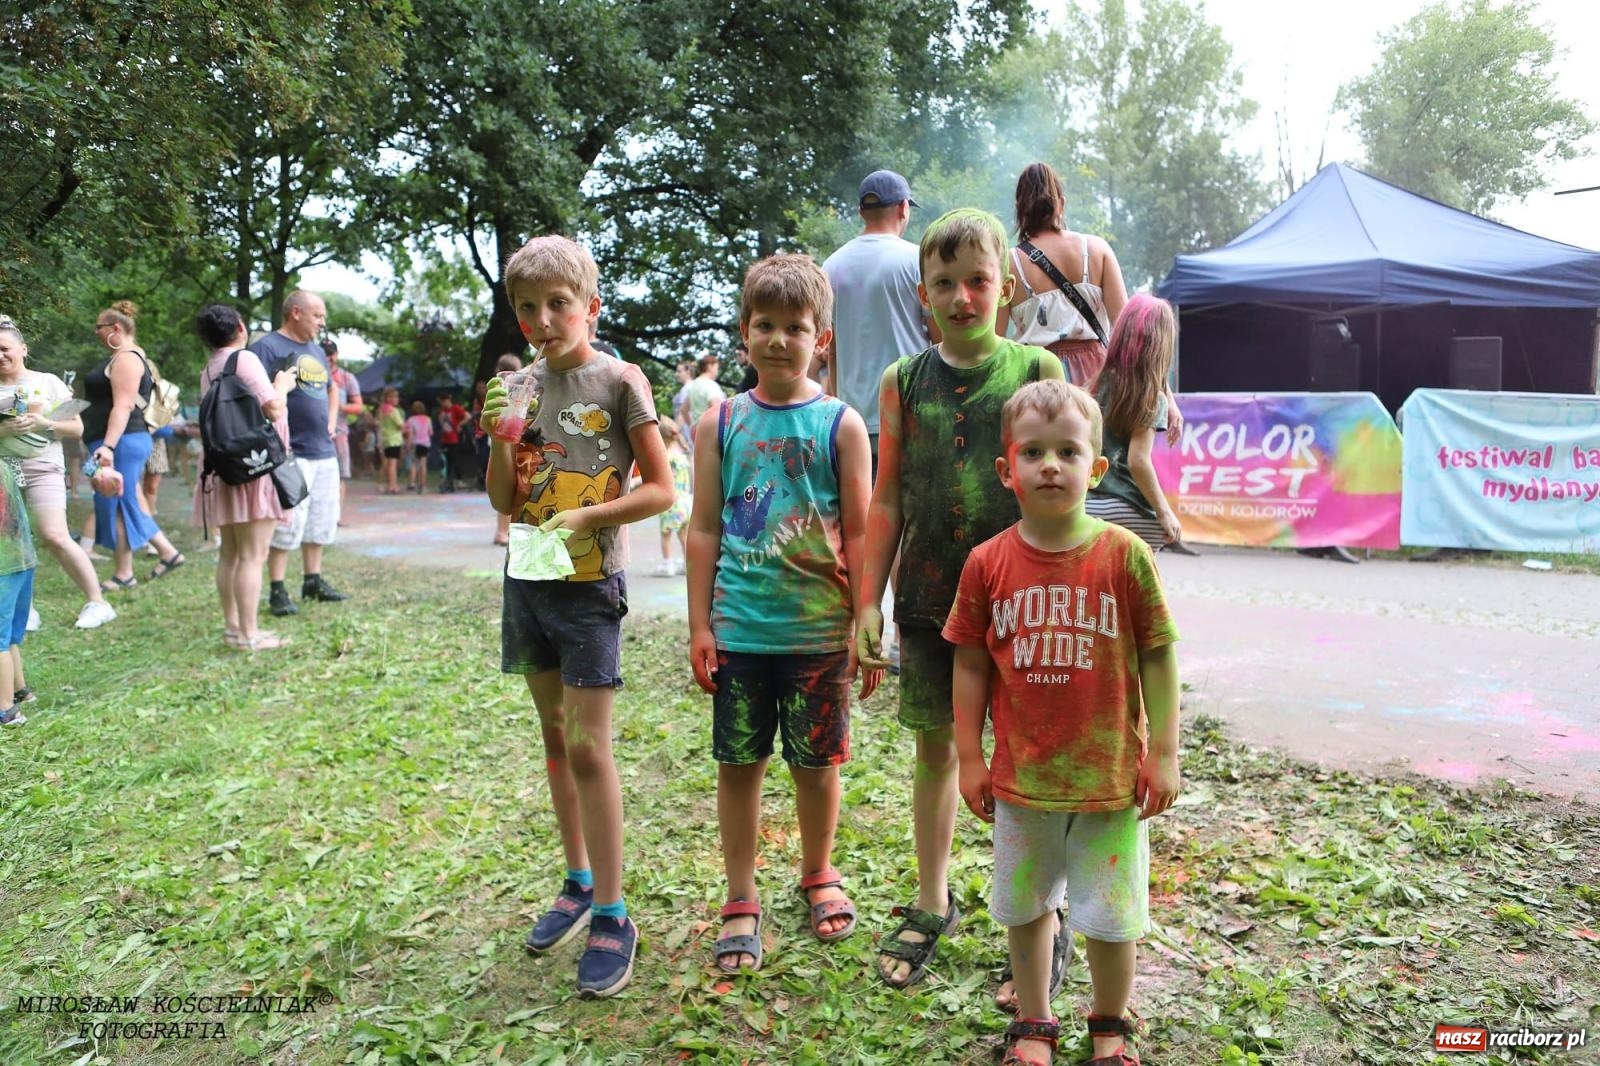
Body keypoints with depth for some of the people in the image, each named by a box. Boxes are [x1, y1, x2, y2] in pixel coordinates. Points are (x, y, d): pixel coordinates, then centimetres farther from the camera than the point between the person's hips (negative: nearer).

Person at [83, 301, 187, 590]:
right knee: (126, 504, 13)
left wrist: (107, 446, -29)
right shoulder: (123, 358, 20)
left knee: (115, 505, -4)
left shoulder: (126, 359, -12)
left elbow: (123, 406, -22)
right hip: (122, 443, 11)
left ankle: (123, 574, 3)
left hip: (121, 443, -11)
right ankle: (167, 553, 16)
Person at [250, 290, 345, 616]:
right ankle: (278, 592, 0)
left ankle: (313, 580, 24)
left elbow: (331, 389, 32)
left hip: (324, 451, 8)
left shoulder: (317, 350, 17)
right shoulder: (268, 348, -10)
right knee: (286, 524, -7)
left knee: (321, 522, 13)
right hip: (291, 453, -8)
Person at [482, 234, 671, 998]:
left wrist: (588, 516, -20)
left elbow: (660, 489, -9)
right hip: (529, 578, 6)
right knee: (554, 734, 15)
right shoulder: (522, 385, 6)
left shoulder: (619, 382, -8)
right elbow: (503, 501, 6)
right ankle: (579, 882, 30)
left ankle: (612, 915, 4)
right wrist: (500, 435, -9)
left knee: (588, 744, -7)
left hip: (590, 583, -6)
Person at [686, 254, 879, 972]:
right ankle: (741, 901, 25)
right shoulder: (721, 423, 3)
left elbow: (858, 534, -1)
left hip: (819, 630, -1)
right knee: (738, 762, 9)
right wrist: (700, 625, 1)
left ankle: (818, 874, 37)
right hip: (738, 629, 1)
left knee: (816, 761, 12)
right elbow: (703, 529, 4)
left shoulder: (840, 424, -2)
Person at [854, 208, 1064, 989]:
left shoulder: (1038, 371, -1)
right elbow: (886, 500, 6)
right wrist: (868, 601, 3)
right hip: (927, 601, 2)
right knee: (935, 748, 13)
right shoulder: (903, 383, 4)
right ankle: (932, 905, 31)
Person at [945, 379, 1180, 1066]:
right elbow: (970, 664, 1)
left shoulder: (1124, 554, -10)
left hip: (1111, 775, -2)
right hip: (1020, 776, 2)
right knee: (1024, 905, 18)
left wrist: (1163, 753, -4)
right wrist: (969, 756, 2)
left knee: (1110, 912, 12)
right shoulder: (988, 563, -6)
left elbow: (1158, 656, -4)